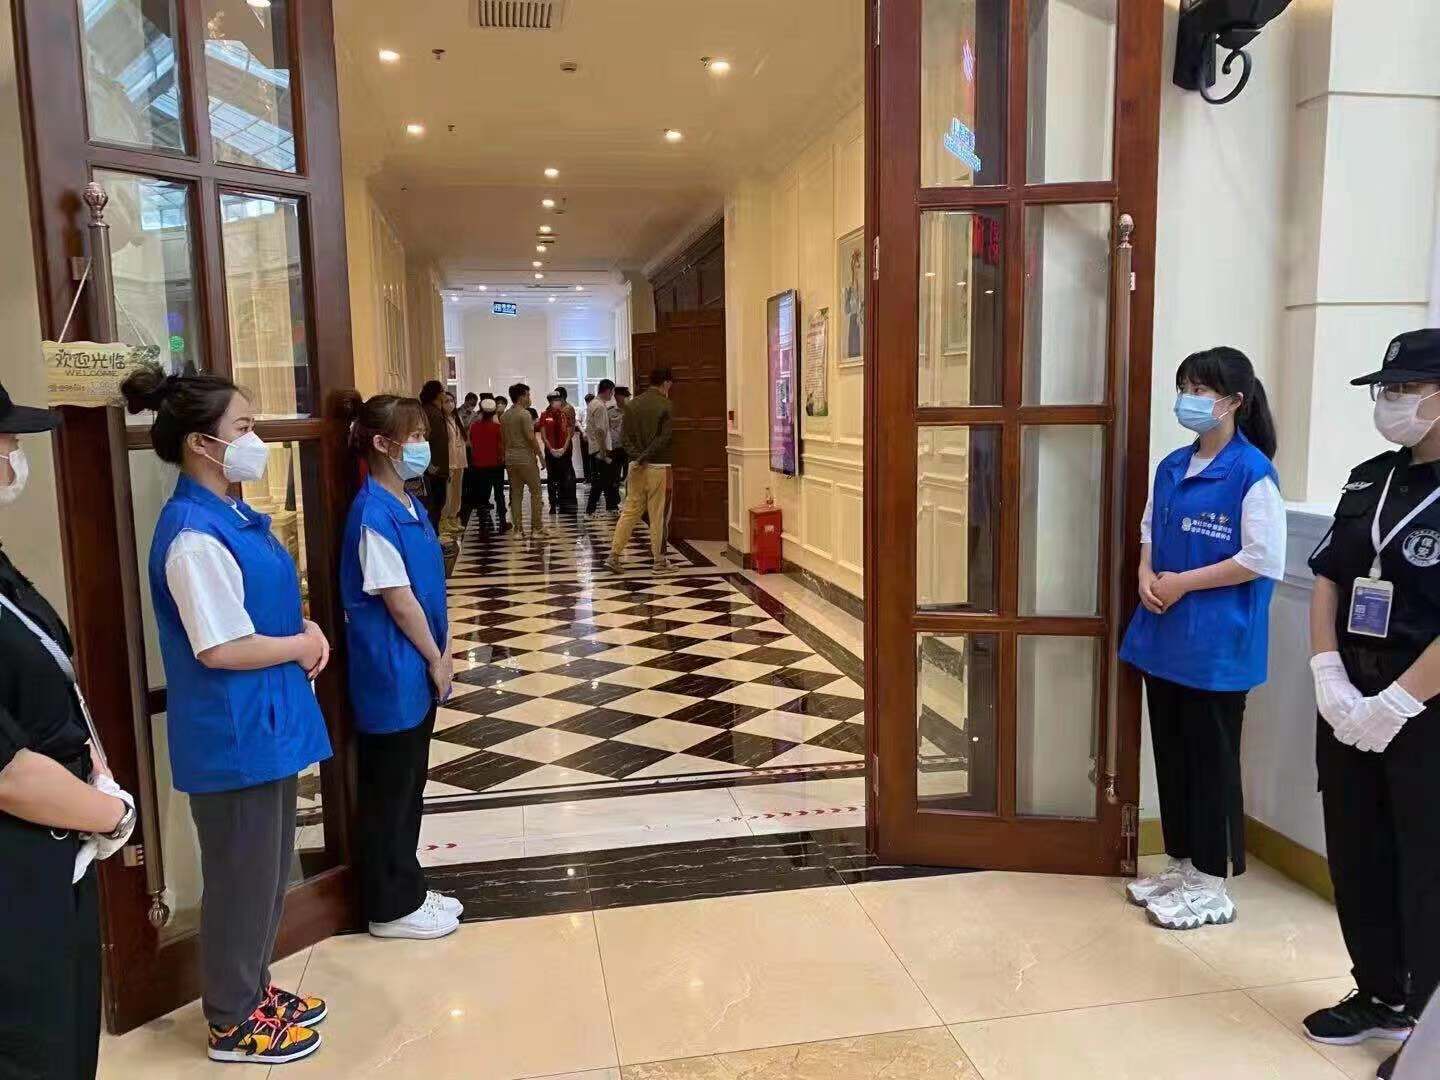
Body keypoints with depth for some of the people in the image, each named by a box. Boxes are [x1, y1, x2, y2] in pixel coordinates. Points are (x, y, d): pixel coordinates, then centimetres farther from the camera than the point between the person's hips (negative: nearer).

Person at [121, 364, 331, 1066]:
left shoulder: (230, 516, 8)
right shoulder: (194, 534, -22)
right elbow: (222, 648, -23)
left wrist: (307, 630, 0)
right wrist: (302, 646, -10)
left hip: (264, 722, 9)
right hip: (233, 733, -9)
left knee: (268, 868, 21)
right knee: (242, 876, 7)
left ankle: (251, 989, 39)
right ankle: (232, 1021, 27)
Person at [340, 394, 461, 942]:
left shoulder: (408, 505, 8)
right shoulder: (373, 515, -20)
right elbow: (397, 599, -19)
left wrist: (443, 651, 8)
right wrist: (436, 659, -10)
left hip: (416, 673, 9)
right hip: (392, 675, -9)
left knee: (410, 785, 19)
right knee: (389, 792, 5)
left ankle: (408, 891, 33)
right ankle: (391, 908, 21)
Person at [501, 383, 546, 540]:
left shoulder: (504, 416, 11)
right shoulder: (525, 414, -12)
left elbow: (503, 439, 14)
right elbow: (531, 437, -17)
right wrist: (540, 455, -10)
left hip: (510, 458, 7)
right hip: (526, 458, -7)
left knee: (516, 494, 8)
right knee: (535, 491, 2)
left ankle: (518, 529, 7)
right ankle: (536, 528, 2)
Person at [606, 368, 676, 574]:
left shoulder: (634, 404, 8)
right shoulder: (666, 405, -9)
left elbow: (624, 436, 4)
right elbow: (665, 438, -17)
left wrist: (637, 455, -5)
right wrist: (645, 457, -12)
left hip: (635, 466, 6)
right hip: (658, 467, -6)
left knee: (630, 511, 11)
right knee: (659, 516, 2)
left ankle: (613, 555, 7)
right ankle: (660, 562, 8)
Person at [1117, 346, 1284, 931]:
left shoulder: (1251, 472, -13)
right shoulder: (1172, 467, 9)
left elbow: (1264, 559, -16)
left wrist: (1182, 583, -15)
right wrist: (1146, 576, -2)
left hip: (1216, 644, -7)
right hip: (1164, 636, 7)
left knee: (1211, 761, 4)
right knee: (1172, 754, 15)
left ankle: (1211, 884, 19)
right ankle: (1181, 865, 31)